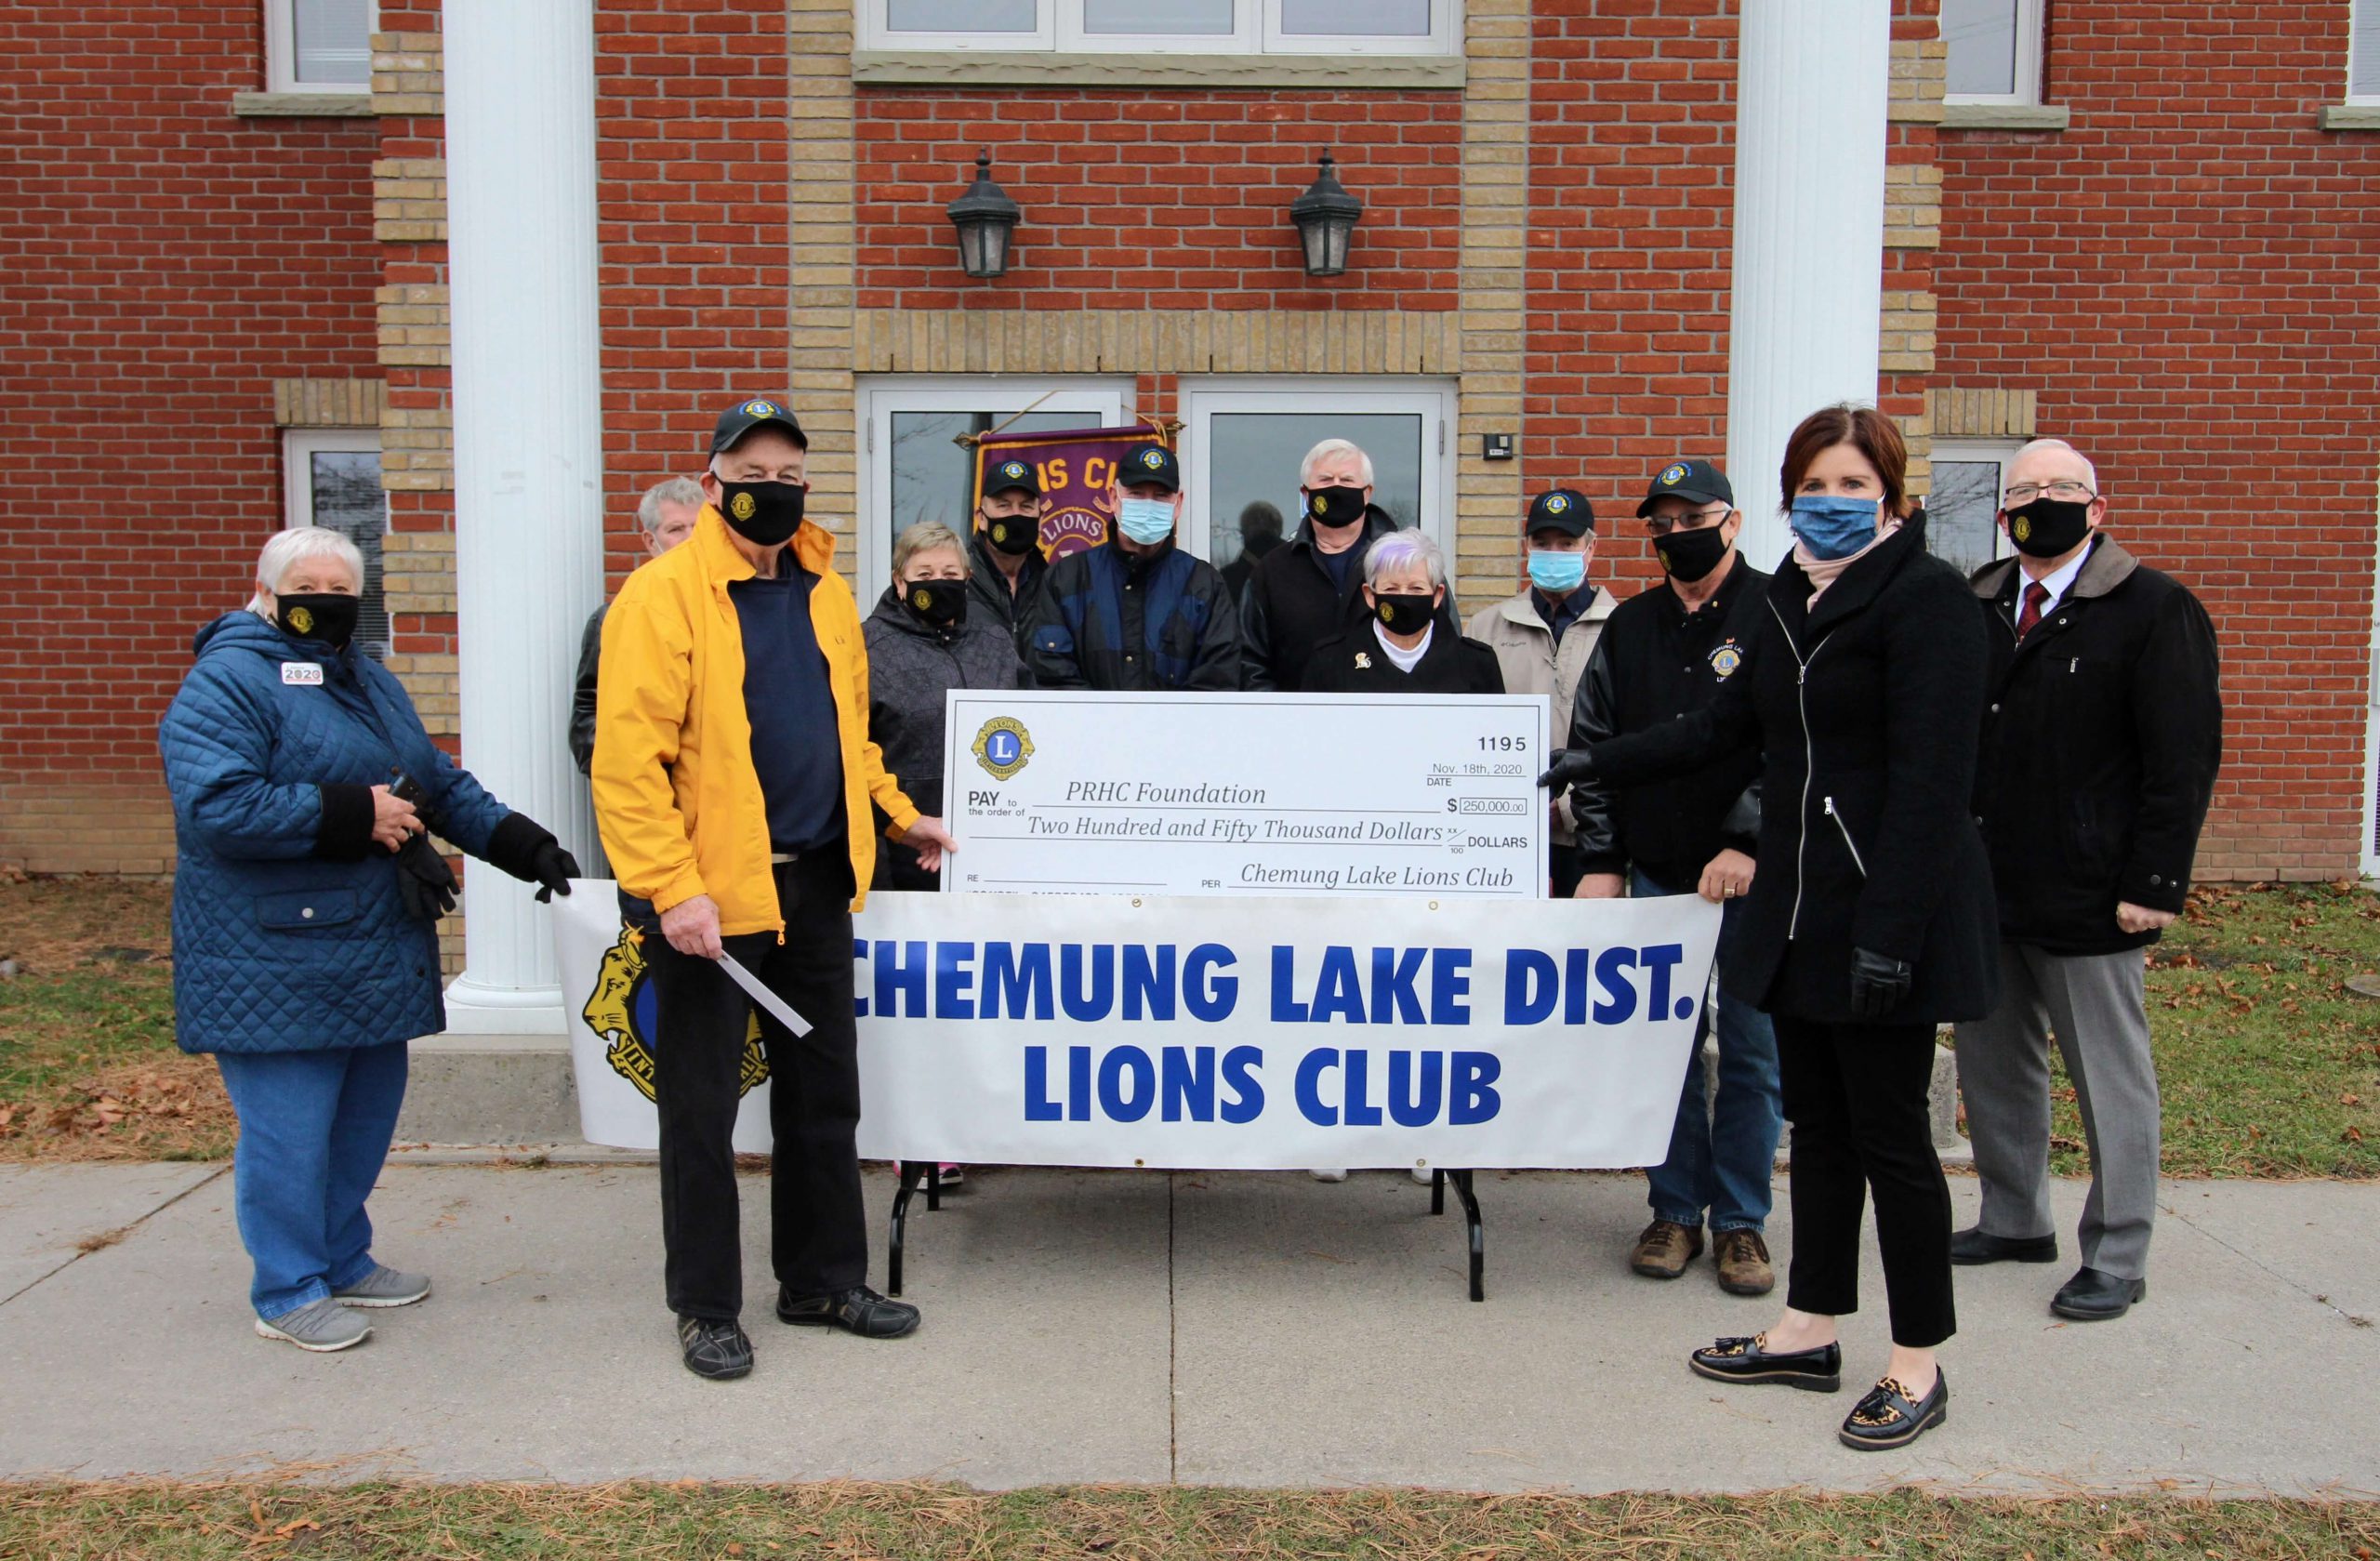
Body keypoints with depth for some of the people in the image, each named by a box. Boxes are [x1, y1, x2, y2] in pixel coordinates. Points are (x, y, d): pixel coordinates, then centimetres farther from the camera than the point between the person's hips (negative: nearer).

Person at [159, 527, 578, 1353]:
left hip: (375, 958, 8)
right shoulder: (225, 683, -10)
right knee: (289, 1129, -1)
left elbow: (443, 784, 20)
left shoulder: (369, 680, 17)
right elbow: (213, 807, -23)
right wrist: (353, 816, -22)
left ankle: (343, 1262, 31)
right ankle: (289, 1292, 14)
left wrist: (521, 842, 8)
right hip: (278, 966, -8)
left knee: (365, 1118, 16)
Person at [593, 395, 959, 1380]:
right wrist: (673, 888, -21)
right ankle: (706, 1308, 21)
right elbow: (628, 757, -16)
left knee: (825, 1096, 15)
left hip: (817, 884, 7)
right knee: (702, 1111, 6)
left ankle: (824, 1281, 31)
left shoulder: (825, 593, 11)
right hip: (711, 894, -6)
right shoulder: (663, 594, -10)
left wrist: (897, 814, 18)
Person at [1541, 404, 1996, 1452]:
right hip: (1801, 910, 8)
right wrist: (1601, 763, 22)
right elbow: (1727, 726, 23)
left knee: (1890, 1135, 0)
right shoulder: (1793, 600, 14)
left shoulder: (1926, 599, -12)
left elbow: (1930, 779, -19)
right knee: (1819, 1126, 15)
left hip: (1887, 911, -8)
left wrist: (1889, 931, -23)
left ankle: (1919, 1368, 14)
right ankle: (1810, 1332, 26)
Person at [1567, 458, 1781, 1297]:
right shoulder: (1629, 627, 10)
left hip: (1757, 880, -3)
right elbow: (1592, 749, 11)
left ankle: (1741, 1220, 18)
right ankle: (1674, 1211, 21)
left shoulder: (1779, 616, -3)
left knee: (1752, 1055, 5)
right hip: (1654, 879, 4)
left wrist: (1750, 843, -17)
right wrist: (1599, 861, 4)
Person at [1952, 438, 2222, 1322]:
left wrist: (2153, 885, -15)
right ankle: (2014, 1220, 32)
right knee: (1991, 1066, 15)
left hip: (2088, 899, -5)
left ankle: (2117, 1258, 19)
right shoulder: (1975, 610, 9)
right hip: (1983, 890, 6)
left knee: (2110, 1078, 6)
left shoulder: (2155, 611, -6)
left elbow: (2184, 760, -10)